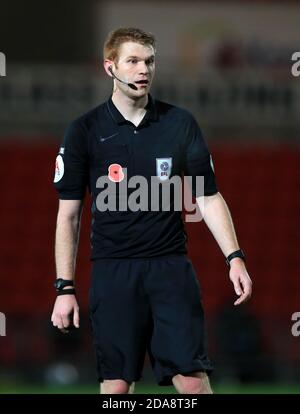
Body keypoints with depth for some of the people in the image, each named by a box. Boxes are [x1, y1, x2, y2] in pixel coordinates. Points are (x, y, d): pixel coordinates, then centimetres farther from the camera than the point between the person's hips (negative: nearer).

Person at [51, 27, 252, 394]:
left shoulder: (180, 123, 6)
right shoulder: (85, 131, 1)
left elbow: (208, 197, 10)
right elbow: (69, 214, 4)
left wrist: (234, 257, -2)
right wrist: (64, 287, -1)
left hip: (171, 267, 1)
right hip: (112, 271, -1)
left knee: (192, 379, -8)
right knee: (116, 384, -1)